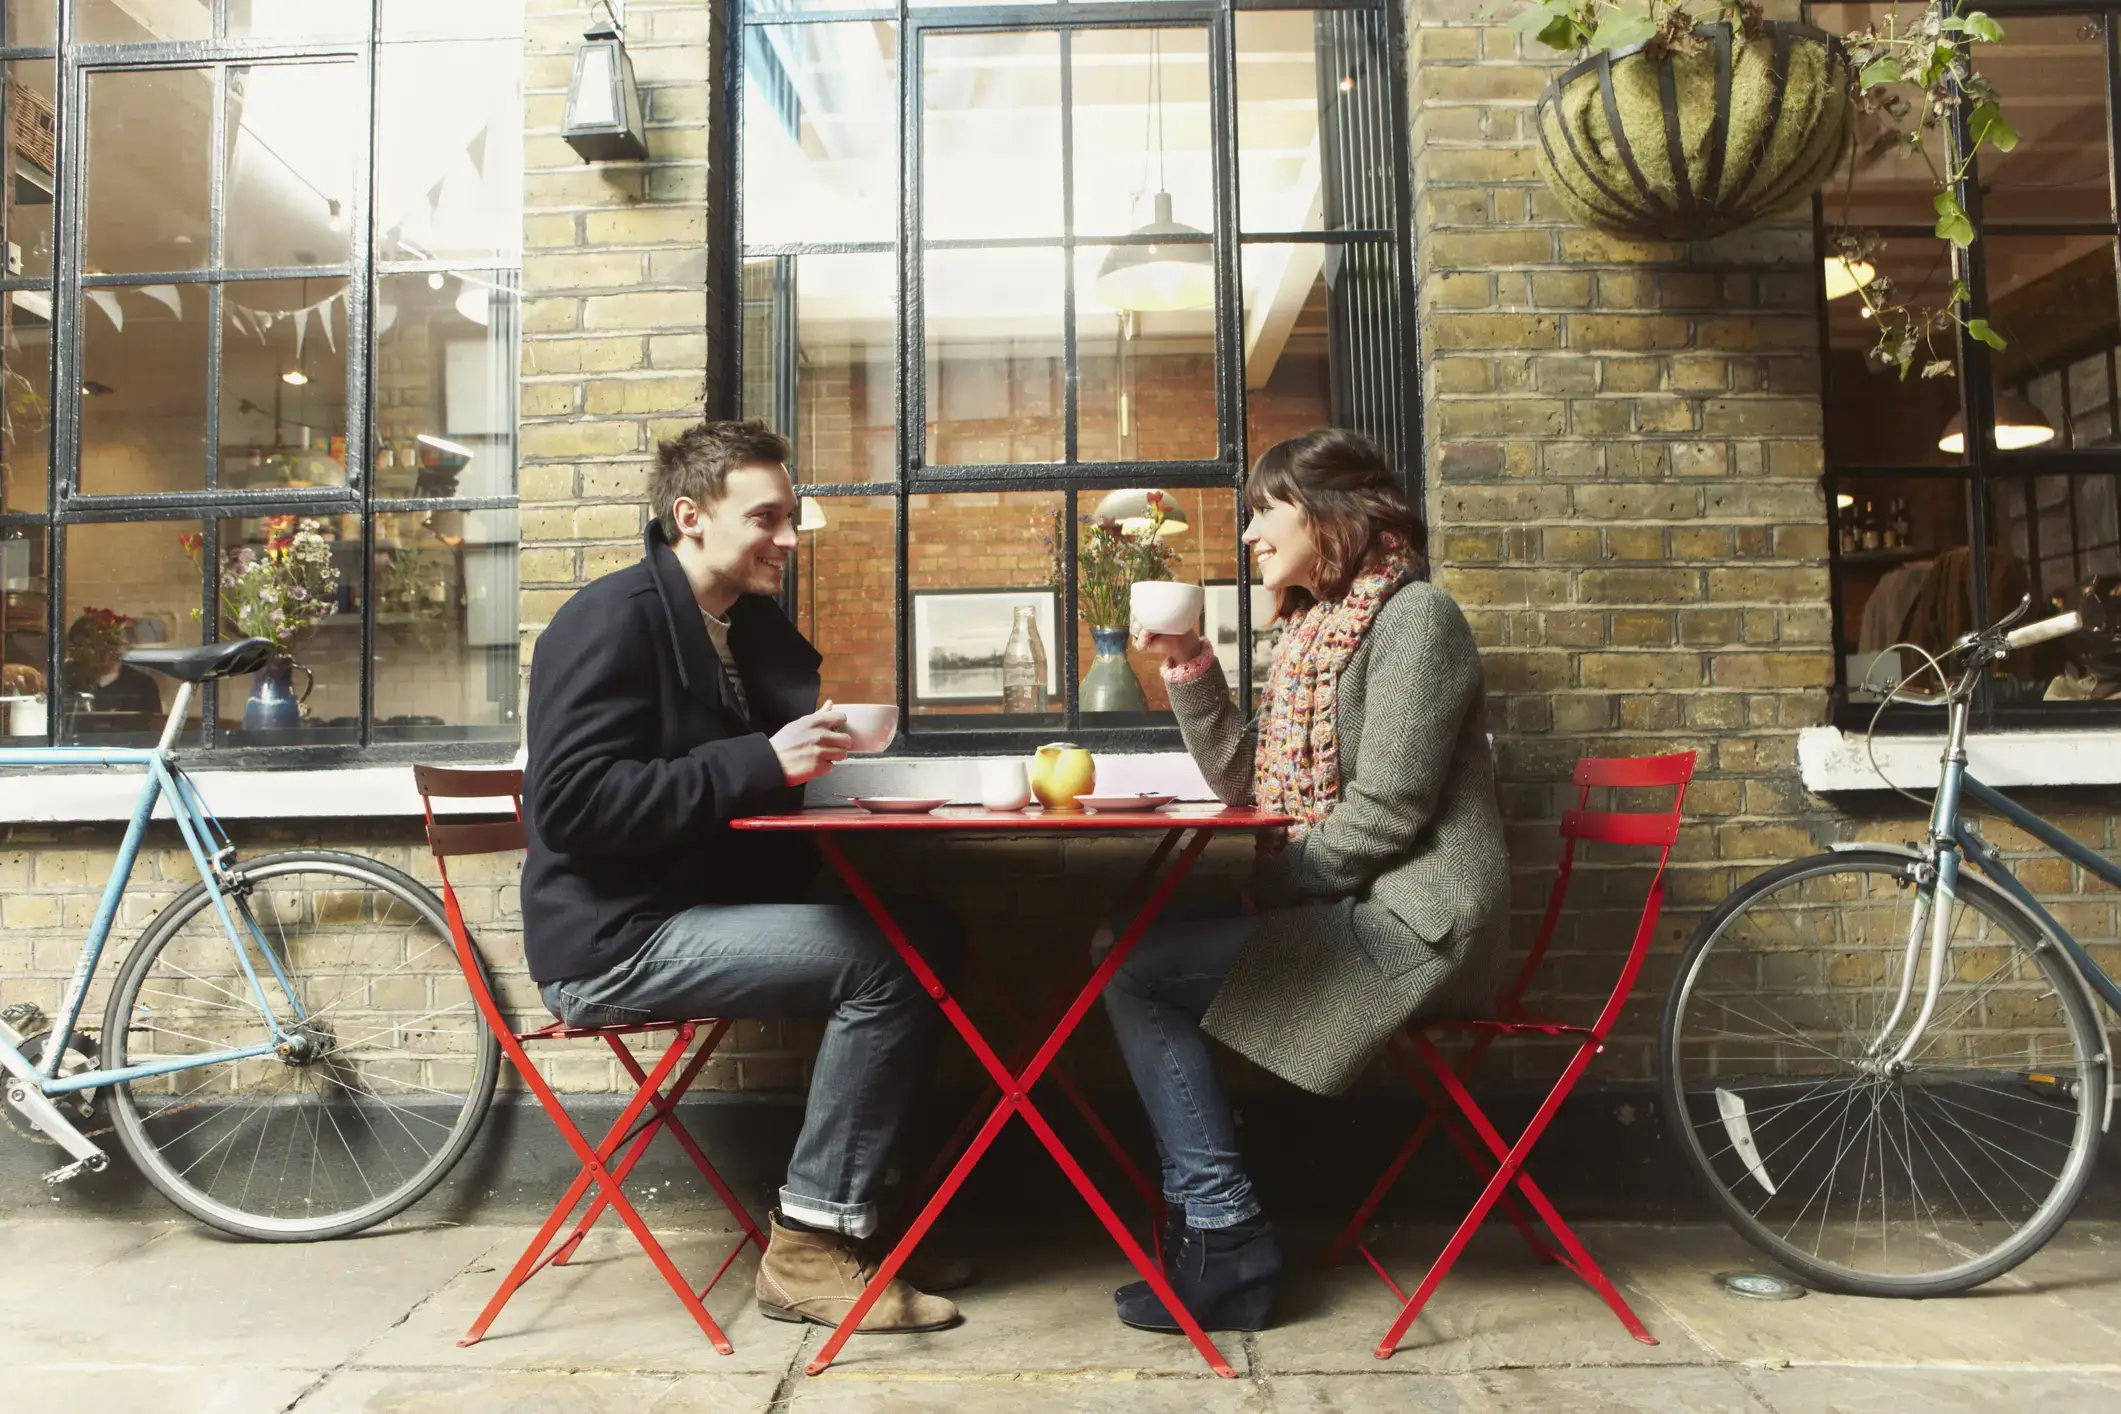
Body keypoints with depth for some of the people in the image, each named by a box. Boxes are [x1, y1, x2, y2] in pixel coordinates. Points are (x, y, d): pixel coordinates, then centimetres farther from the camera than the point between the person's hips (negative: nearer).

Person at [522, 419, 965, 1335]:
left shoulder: (751, 624, 12)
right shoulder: (616, 617, -13)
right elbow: (572, 801, -23)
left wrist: (820, 741, -8)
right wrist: (760, 762, -24)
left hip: (701, 912, 8)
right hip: (611, 945, -8)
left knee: (929, 936, -5)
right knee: (883, 963, -21)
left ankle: (874, 1206, 3)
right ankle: (810, 1244, -8)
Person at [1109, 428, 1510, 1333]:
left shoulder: (1414, 616, -11)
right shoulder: (1312, 628, 17)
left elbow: (1386, 813, -18)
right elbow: (1241, 781, 12)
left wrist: (1274, 888, -11)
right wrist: (1190, 669, 2)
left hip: (1412, 923, -9)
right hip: (1337, 913, 9)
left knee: (1135, 973, -14)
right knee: (1133, 957, 3)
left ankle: (1226, 1240, -2)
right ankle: (1209, 1226, 7)